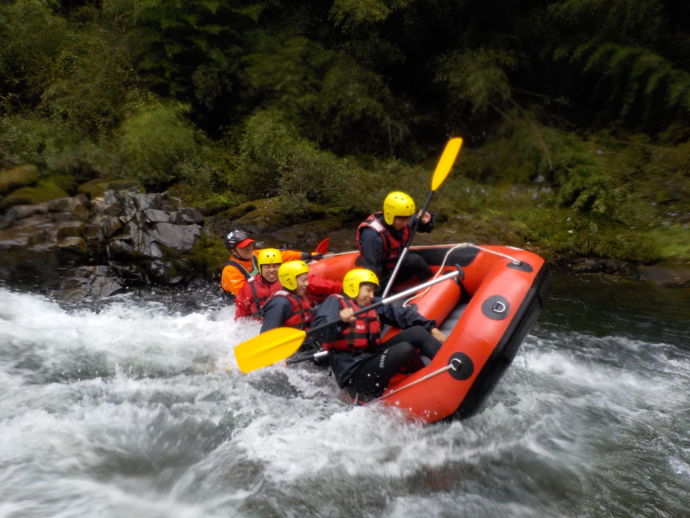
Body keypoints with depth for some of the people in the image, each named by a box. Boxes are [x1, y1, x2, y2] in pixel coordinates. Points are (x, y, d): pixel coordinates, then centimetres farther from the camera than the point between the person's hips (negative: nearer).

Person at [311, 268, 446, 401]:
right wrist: (340, 320, -39)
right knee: (405, 349, -24)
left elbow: (403, 314, 11)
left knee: (417, 332, -3)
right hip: (354, 377, -7)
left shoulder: (373, 306, 13)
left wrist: (432, 328, 1)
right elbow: (318, 332, -21)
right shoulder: (336, 302, -5)